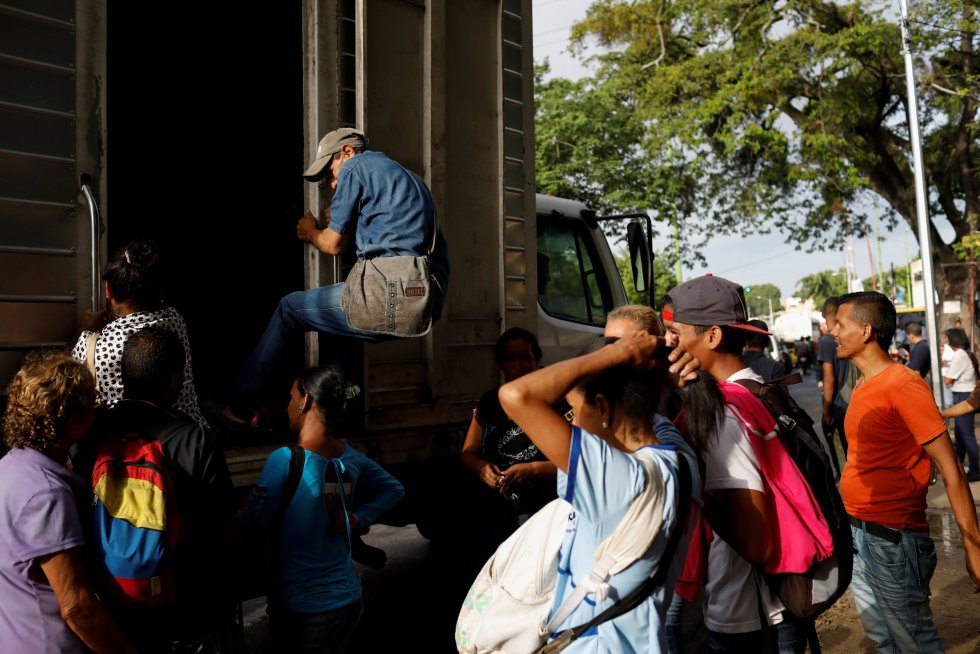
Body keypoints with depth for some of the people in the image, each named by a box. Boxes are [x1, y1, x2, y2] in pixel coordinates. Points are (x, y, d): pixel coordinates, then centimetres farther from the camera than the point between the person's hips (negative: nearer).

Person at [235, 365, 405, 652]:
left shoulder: (284, 460, -21)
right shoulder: (351, 457, -1)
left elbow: (249, 532, -15)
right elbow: (393, 489, 14)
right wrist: (357, 517, 5)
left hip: (303, 610, -6)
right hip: (349, 598, 6)